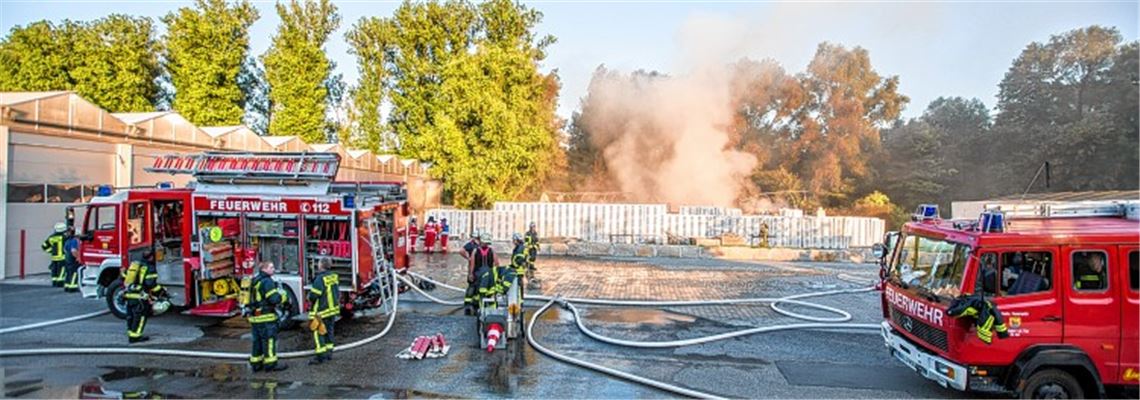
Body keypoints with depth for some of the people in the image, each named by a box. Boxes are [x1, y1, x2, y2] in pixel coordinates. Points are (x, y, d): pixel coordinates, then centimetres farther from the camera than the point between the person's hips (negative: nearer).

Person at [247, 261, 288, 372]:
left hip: (254, 317, 9)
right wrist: (284, 297, -4)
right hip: (266, 318, -9)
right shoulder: (267, 281, -15)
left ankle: (256, 364, 21)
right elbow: (274, 299, -21)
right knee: (269, 341, -3)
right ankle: (270, 364, 0)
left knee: (257, 341, 15)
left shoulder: (254, 281, 16)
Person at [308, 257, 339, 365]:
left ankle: (321, 356, 1)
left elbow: (313, 295, -21)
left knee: (318, 332, 1)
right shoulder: (334, 276, 2)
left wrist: (310, 298, 0)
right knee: (329, 331, 17)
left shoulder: (320, 278, -21)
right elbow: (338, 292, 10)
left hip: (322, 310, -8)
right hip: (333, 308, 8)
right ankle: (329, 353, 25)